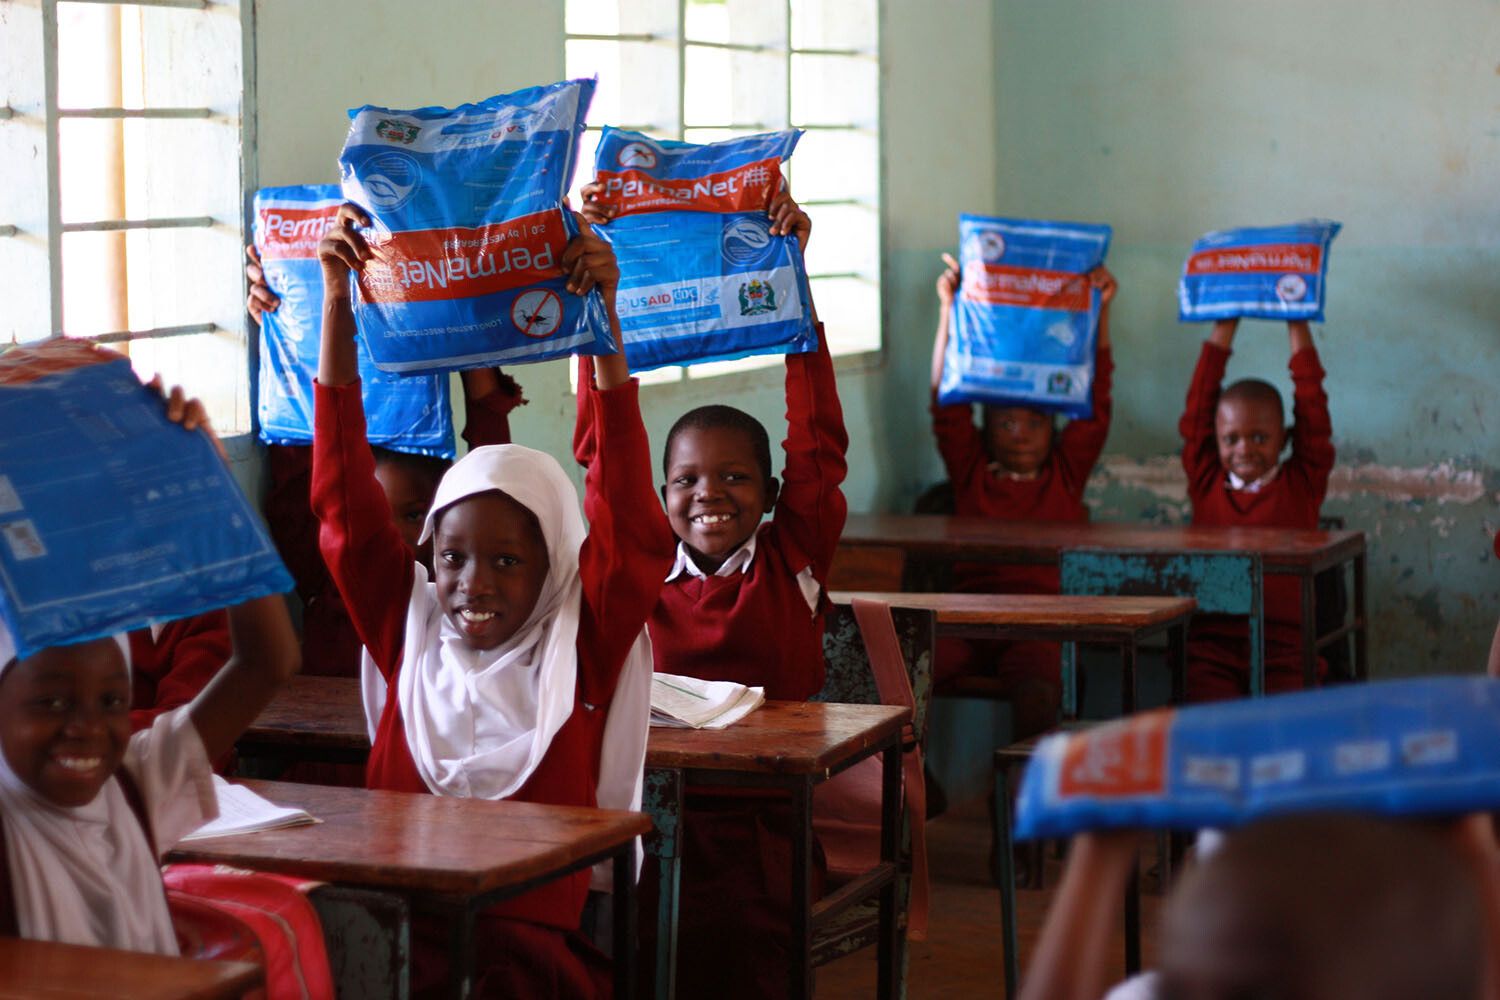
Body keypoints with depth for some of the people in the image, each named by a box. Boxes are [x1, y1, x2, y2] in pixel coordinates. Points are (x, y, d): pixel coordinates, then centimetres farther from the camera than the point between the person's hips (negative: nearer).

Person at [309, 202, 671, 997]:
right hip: (397, 925, 2)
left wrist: (603, 314, -13)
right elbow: (344, 498, 7)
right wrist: (337, 301, 1)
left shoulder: (579, 650, 4)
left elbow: (626, 518, -6)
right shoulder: (409, 631, 11)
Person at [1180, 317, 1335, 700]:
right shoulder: (1206, 482, 11)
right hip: (1211, 644, 0)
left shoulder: (1302, 485, 9)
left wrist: (1298, 329, 8)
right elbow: (1197, 413, 9)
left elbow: (1313, 414, 6)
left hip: (1284, 645, 0)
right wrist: (1223, 331, 10)